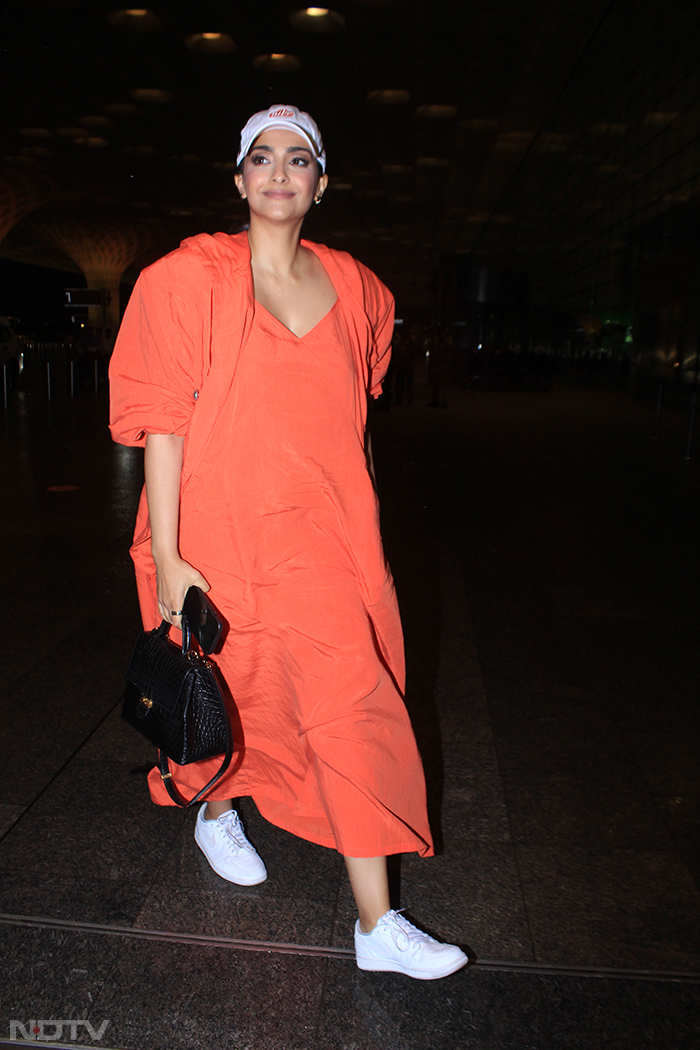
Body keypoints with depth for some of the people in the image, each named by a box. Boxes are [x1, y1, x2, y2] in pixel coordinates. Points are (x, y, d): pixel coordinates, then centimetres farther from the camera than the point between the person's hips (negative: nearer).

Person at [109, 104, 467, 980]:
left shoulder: (352, 287, 7)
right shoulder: (193, 279, -6)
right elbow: (164, 420, -11)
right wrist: (166, 559, -15)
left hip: (324, 534, 3)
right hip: (223, 530, -3)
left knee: (355, 706, 1)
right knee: (229, 695, 14)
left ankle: (377, 924, 16)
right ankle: (216, 811, 49)